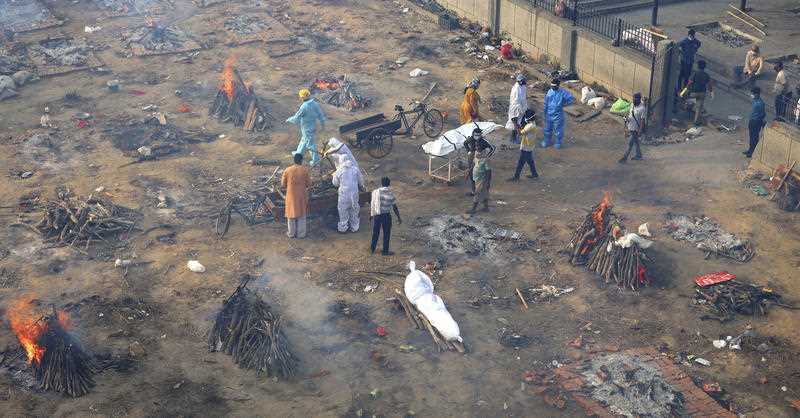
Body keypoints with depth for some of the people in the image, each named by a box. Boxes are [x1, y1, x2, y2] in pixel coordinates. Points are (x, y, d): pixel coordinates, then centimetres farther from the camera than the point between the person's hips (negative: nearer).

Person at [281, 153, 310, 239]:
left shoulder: (287, 170, -11)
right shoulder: (305, 170, -13)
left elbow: (283, 185, -4)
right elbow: (309, 184, -6)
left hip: (291, 196, 1)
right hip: (302, 196, -1)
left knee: (291, 215, 16)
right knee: (301, 215, 14)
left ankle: (291, 233, 27)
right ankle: (301, 234, 22)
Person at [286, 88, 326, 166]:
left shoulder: (304, 107, -28)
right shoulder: (315, 103, -8)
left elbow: (296, 118, -20)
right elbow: (320, 114, 1)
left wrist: (289, 120, -2)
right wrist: (322, 123, 15)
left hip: (307, 128, -8)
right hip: (313, 125, 8)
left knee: (310, 143, 3)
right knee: (304, 139, 25)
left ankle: (315, 159, 10)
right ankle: (299, 152, 43)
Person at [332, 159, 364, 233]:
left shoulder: (339, 171, -6)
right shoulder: (355, 169, -1)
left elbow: (335, 183, 4)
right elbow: (361, 181, 8)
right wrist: (361, 187, 29)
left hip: (343, 194, -2)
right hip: (354, 193, 2)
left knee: (343, 211, 12)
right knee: (354, 210, 16)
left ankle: (343, 228, 20)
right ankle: (354, 228, 25)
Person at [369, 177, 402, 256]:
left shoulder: (375, 192, -6)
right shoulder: (390, 194, -10)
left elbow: (371, 204, 0)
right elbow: (395, 208, -6)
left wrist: (371, 214, 14)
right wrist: (399, 218, 4)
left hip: (376, 216, 2)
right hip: (386, 216, -2)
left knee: (375, 233, 17)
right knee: (386, 234, 12)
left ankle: (372, 249, 28)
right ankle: (385, 251, 18)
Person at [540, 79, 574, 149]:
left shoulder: (563, 92, -15)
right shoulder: (549, 92, -2)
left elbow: (572, 99, -13)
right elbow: (546, 103, 7)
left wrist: (563, 104, -13)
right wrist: (545, 112, 10)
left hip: (558, 115, -4)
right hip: (549, 114, 4)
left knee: (558, 129, 8)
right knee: (548, 128, 17)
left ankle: (558, 143, 23)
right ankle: (546, 141, 34)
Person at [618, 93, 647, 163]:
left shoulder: (642, 109, -23)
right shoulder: (632, 105, 0)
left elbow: (642, 121, -21)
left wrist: (640, 131, -22)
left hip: (635, 129, -8)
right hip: (630, 127, 8)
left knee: (630, 143, -1)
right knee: (635, 142, 20)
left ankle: (625, 157, 7)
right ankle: (638, 155, 34)